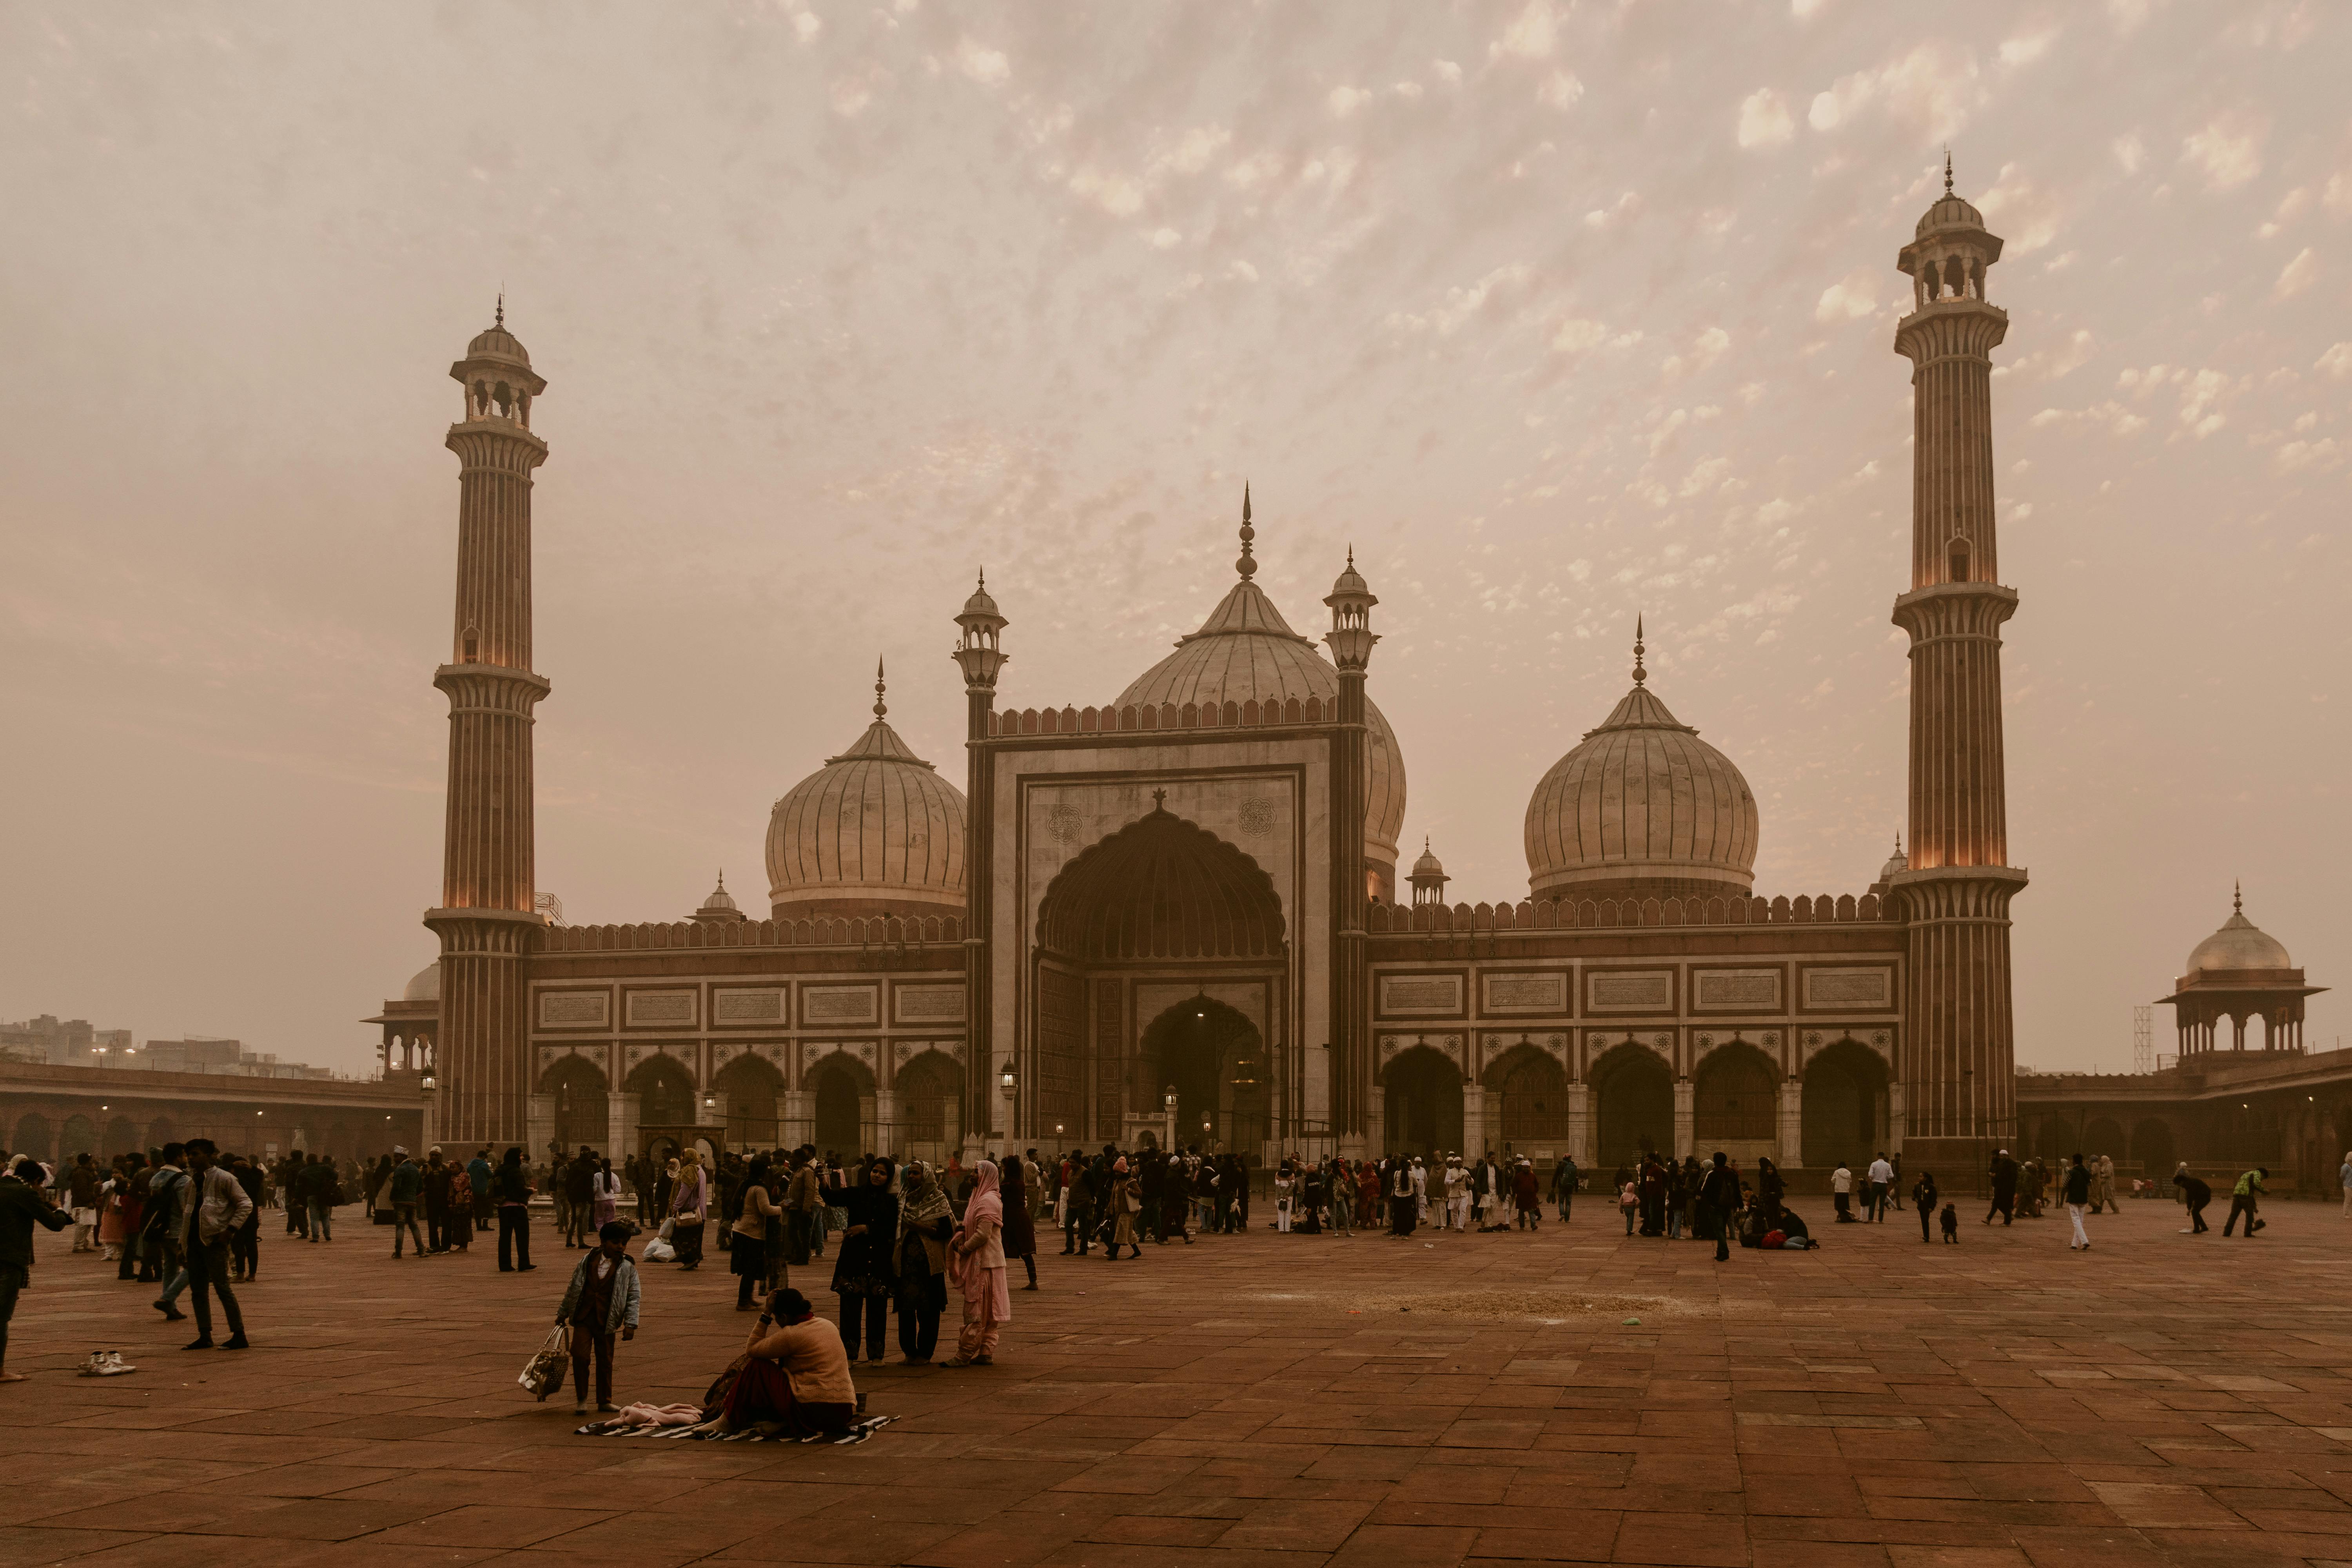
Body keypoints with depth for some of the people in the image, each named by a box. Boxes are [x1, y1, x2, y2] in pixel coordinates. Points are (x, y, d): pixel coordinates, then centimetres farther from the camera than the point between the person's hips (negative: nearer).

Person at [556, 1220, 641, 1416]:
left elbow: (633, 1297, -4)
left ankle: (605, 1400, 22)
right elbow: (574, 1287, 12)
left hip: (607, 1321, -1)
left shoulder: (627, 1267, -4)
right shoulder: (588, 1260, 1)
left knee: (605, 1360, 8)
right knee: (580, 1355, -8)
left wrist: (630, 1324, -12)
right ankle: (581, 1399, 7)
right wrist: (563, 1313, 18)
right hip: (583, 1317, 1)